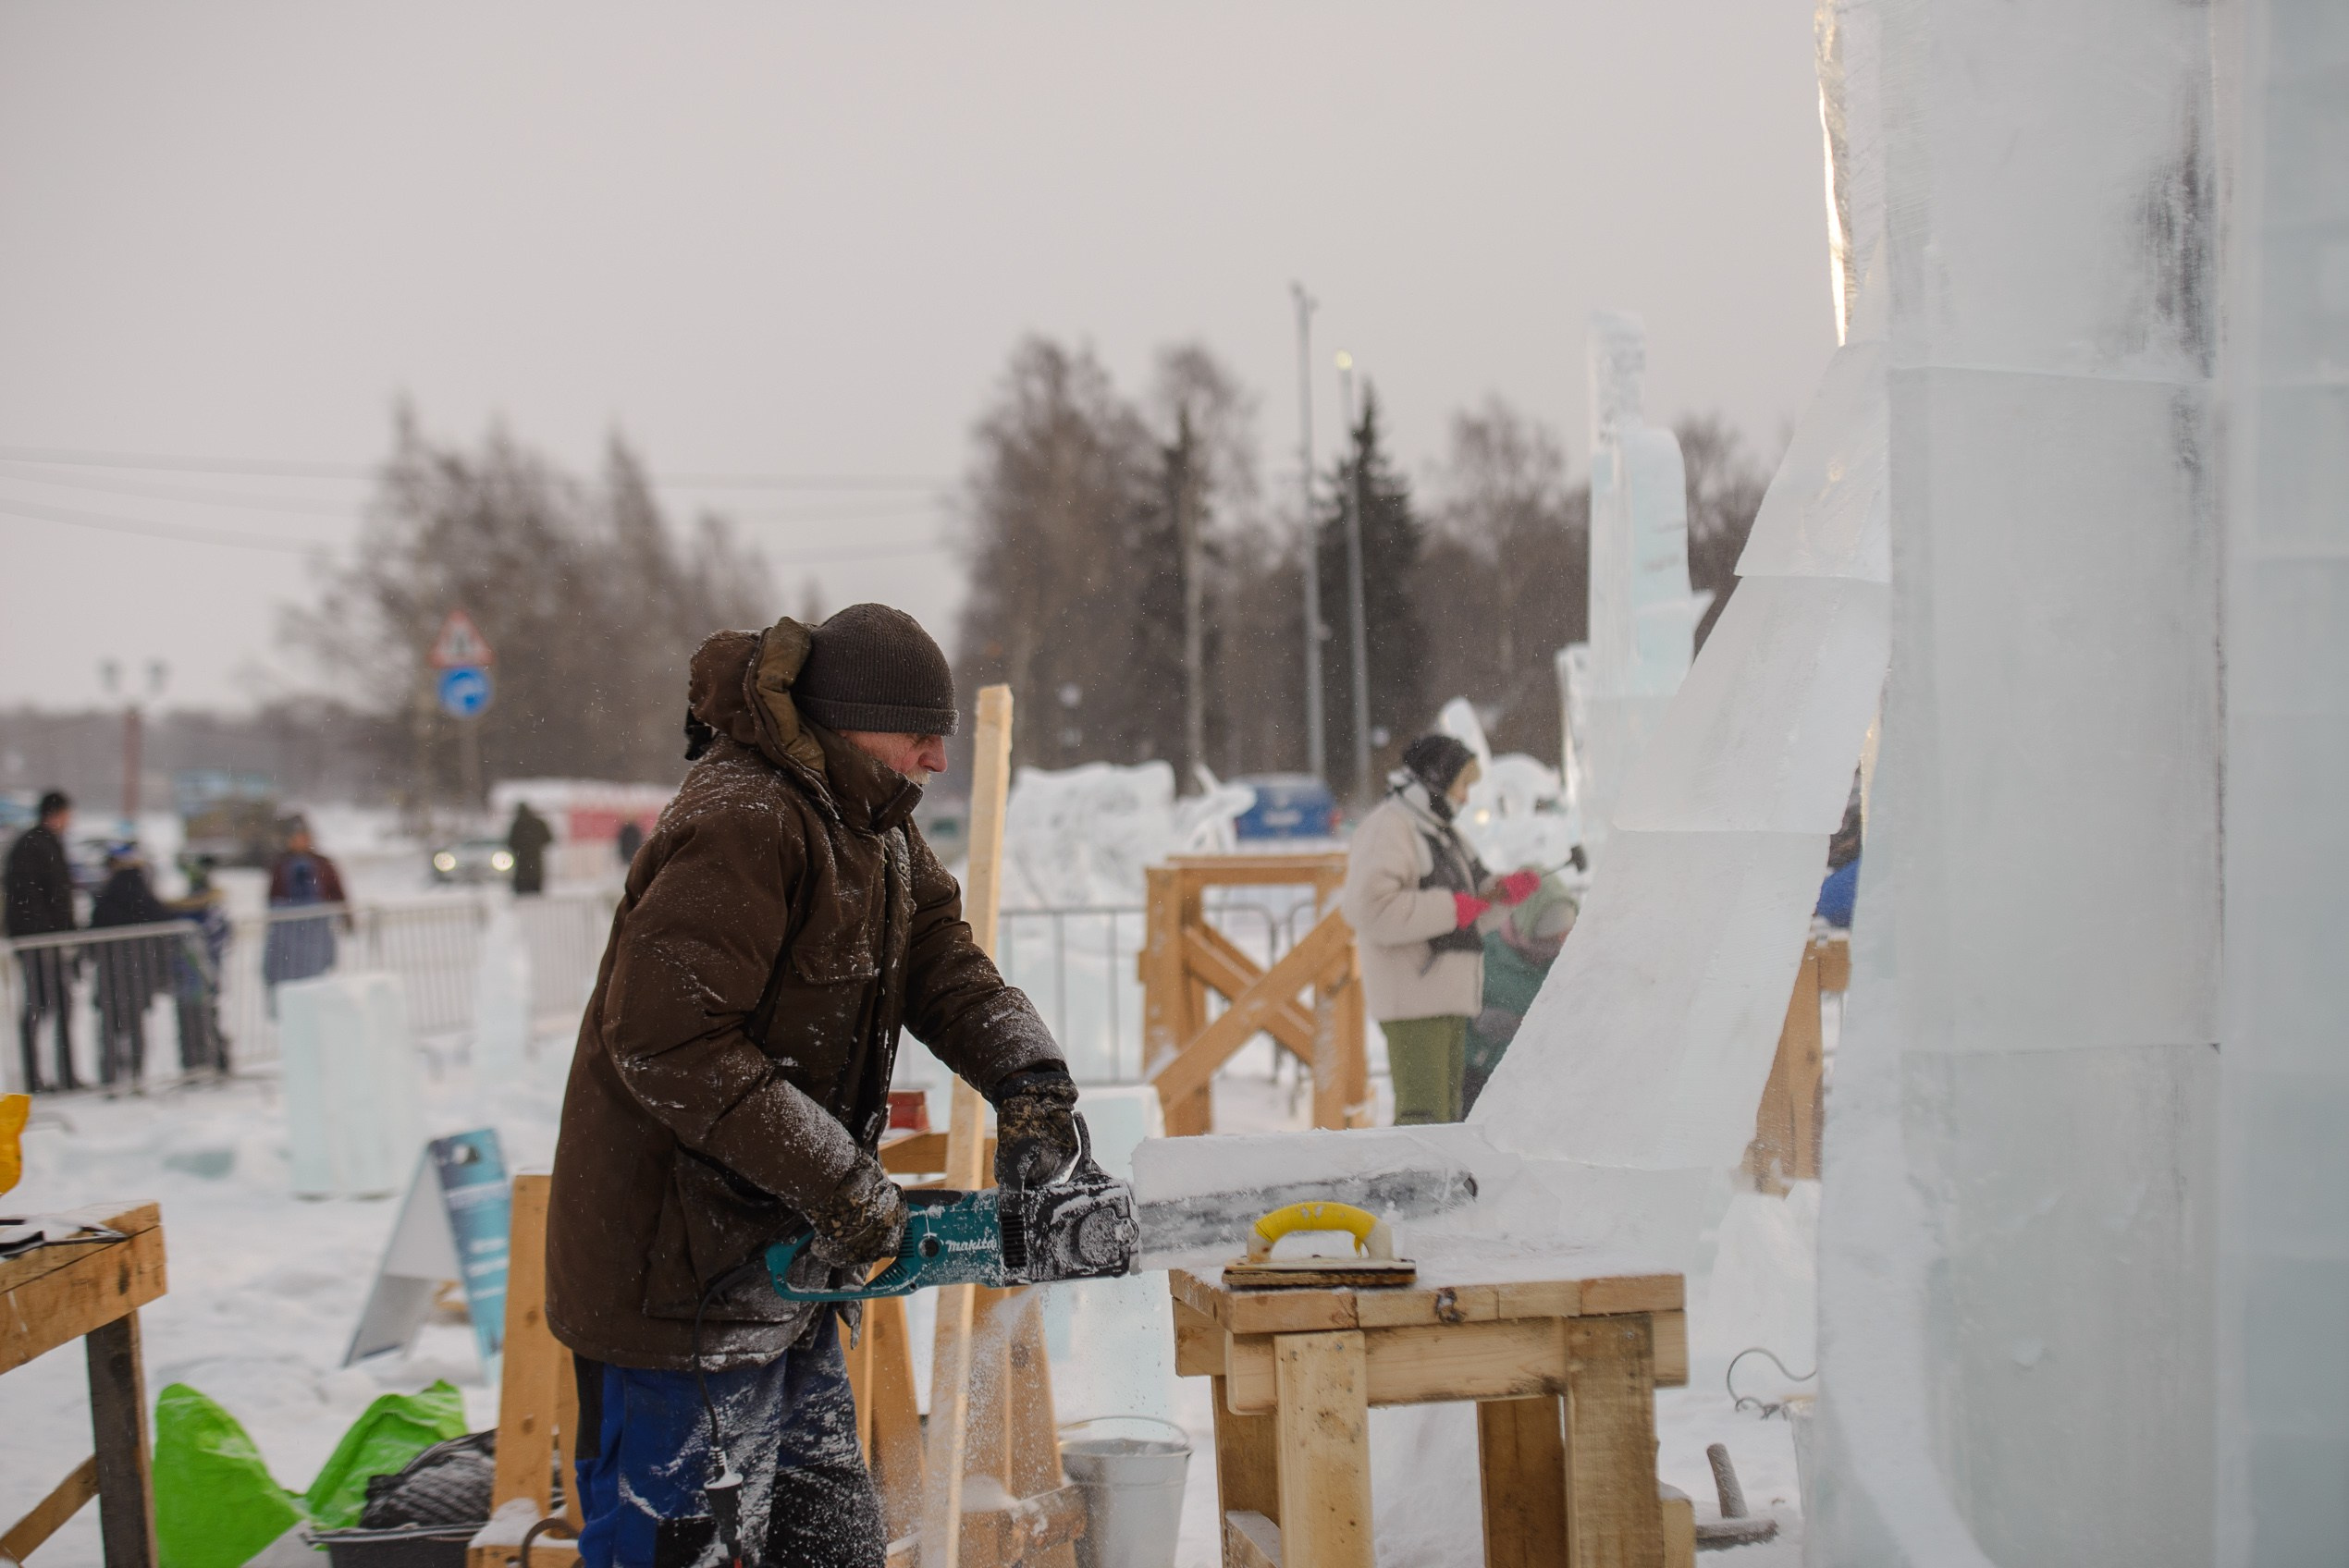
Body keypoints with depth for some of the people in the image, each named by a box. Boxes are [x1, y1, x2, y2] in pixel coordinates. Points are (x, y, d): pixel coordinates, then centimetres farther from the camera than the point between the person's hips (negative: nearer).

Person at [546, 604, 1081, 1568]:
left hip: (780, 1278, 10)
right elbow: (665, 1039, -28)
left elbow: (943, 962, 8)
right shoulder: (745, 822, -22)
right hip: (681, 1279, -10)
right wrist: (839, 1183, -25)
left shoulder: (875, 829, 11)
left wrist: (1029, 1082, -12)